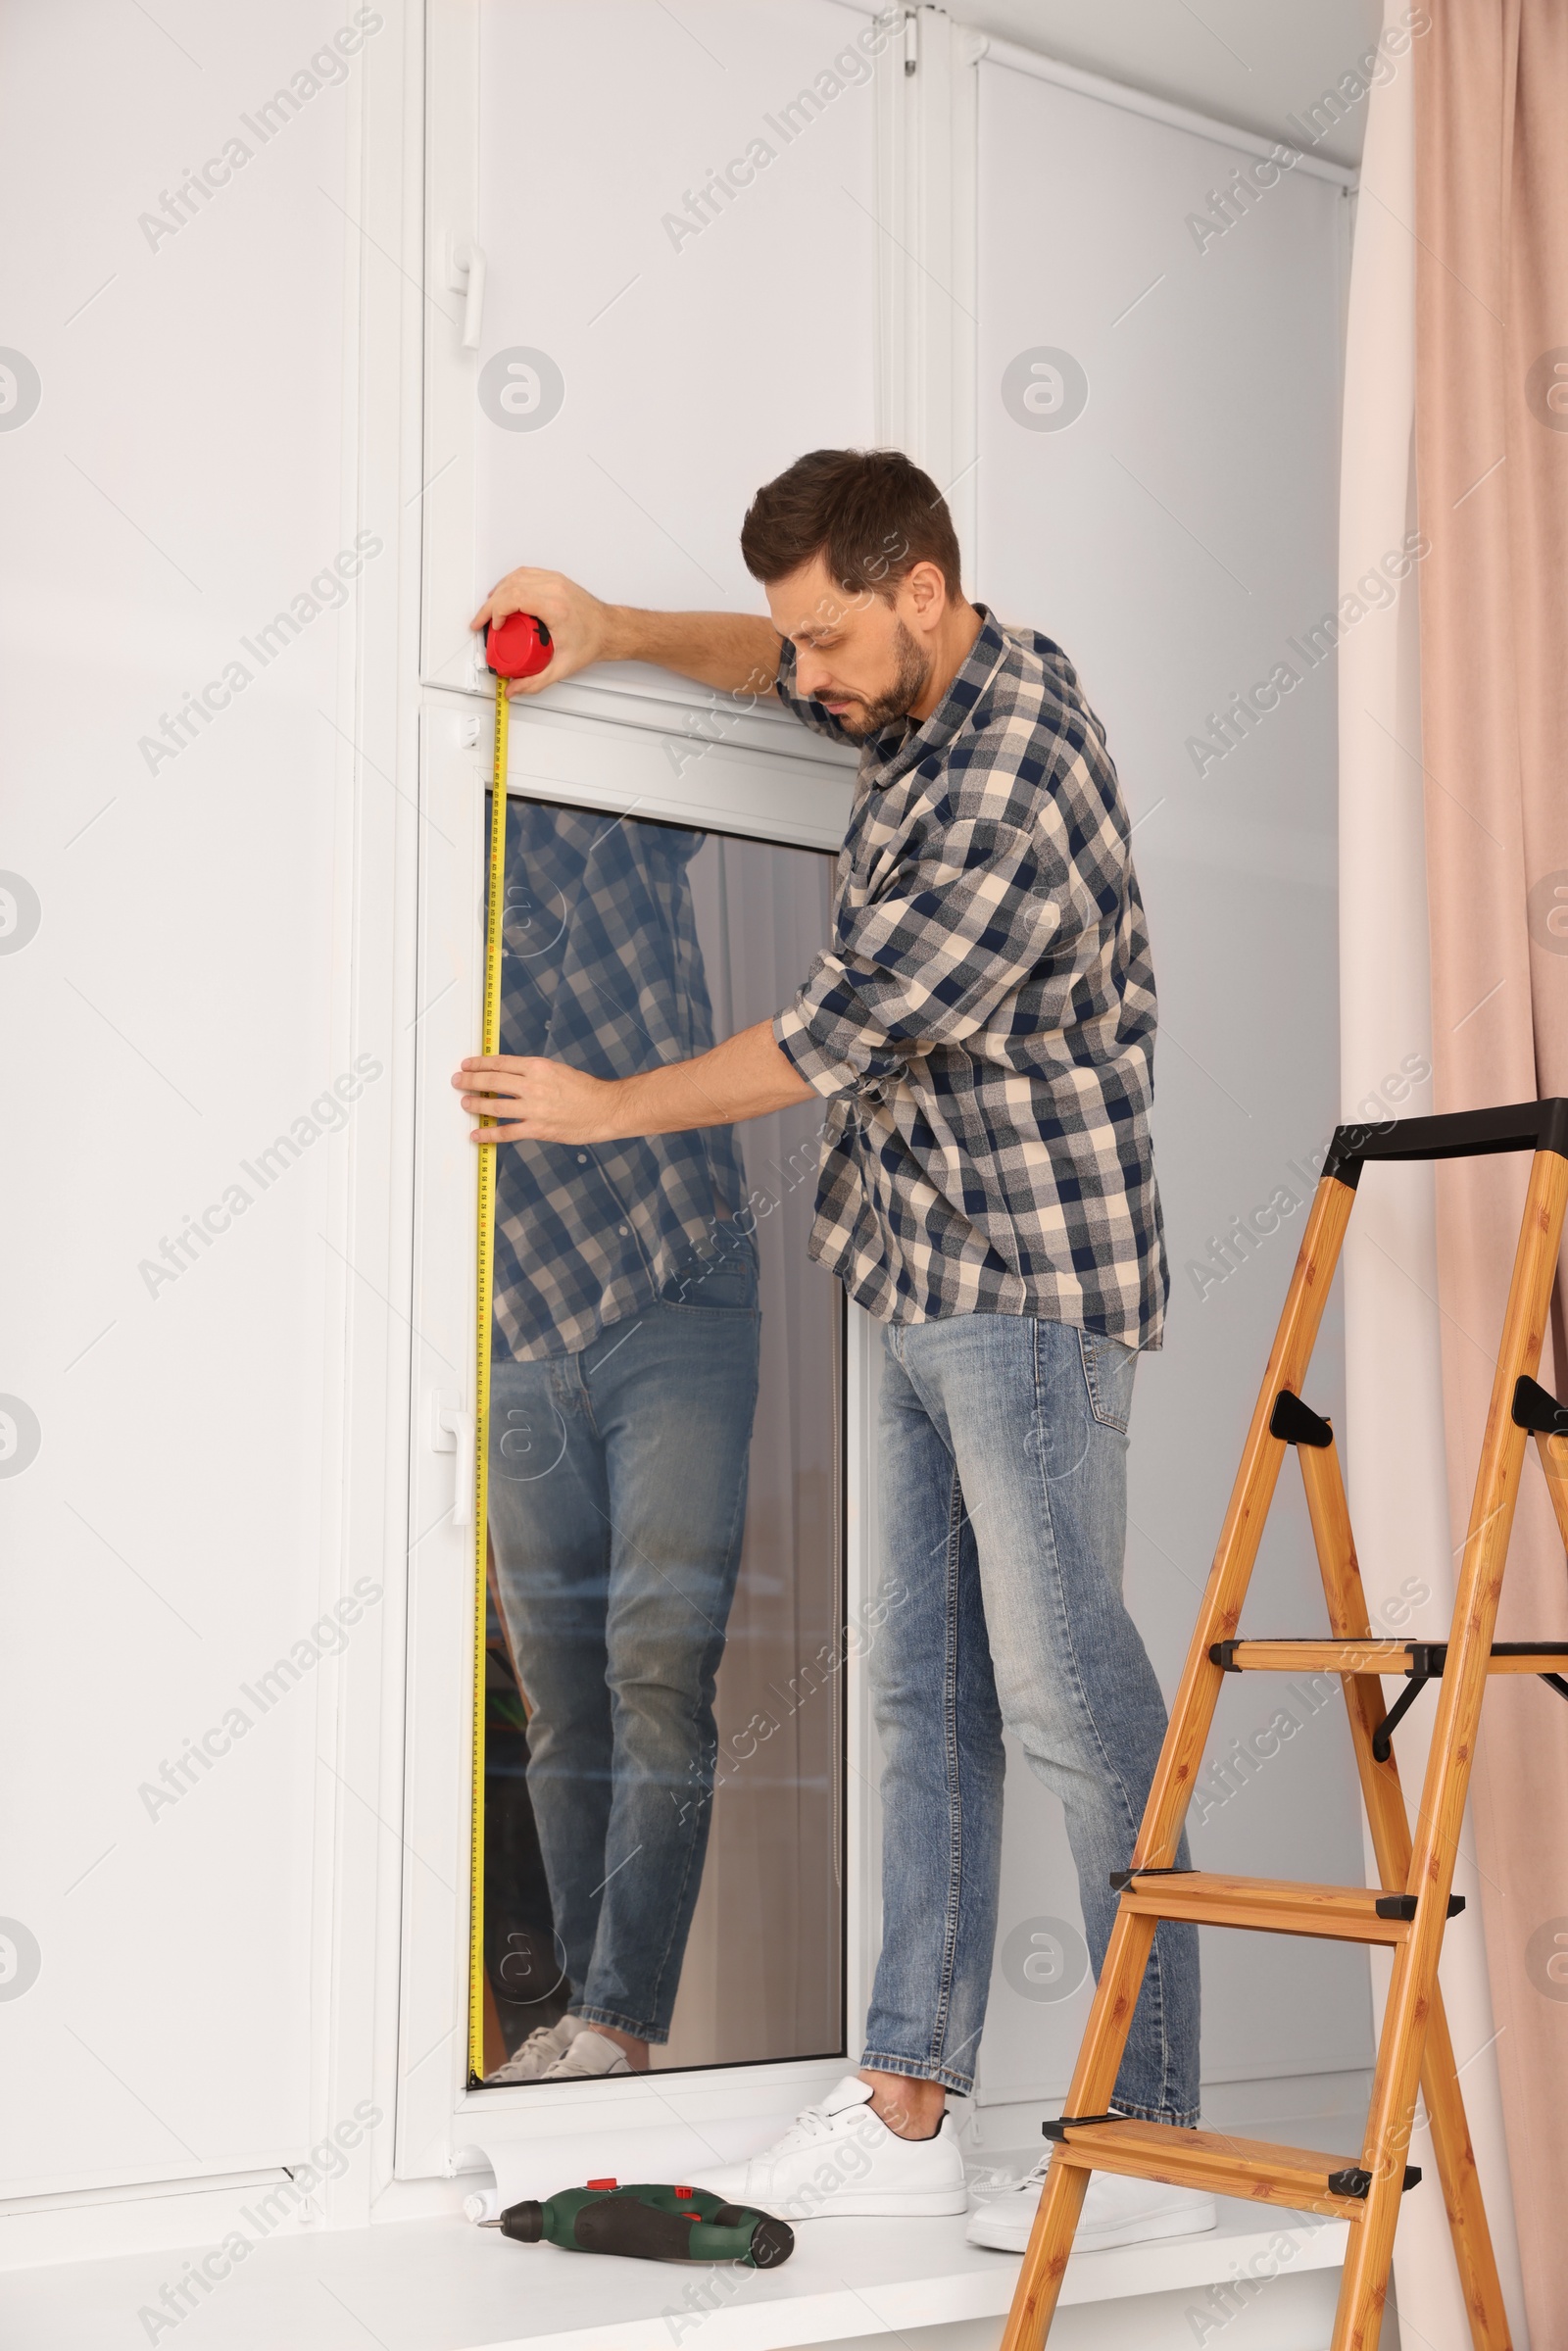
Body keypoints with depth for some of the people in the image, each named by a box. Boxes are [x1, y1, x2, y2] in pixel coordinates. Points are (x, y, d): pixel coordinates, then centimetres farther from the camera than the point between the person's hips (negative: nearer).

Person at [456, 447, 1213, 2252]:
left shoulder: (1010, 784, -21)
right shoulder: (924, 689, 9)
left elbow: (834, 1034, -16)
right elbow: (785, 670, 32)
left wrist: (608, 1107, -3)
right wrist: (618, 633, 16)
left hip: (1033, 1288, -9)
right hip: (928, 1287, 9)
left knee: (1066, 1692, -8)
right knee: (926, 1693, 8)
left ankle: (1154, 2139, 0)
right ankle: (905, 2110, 13)